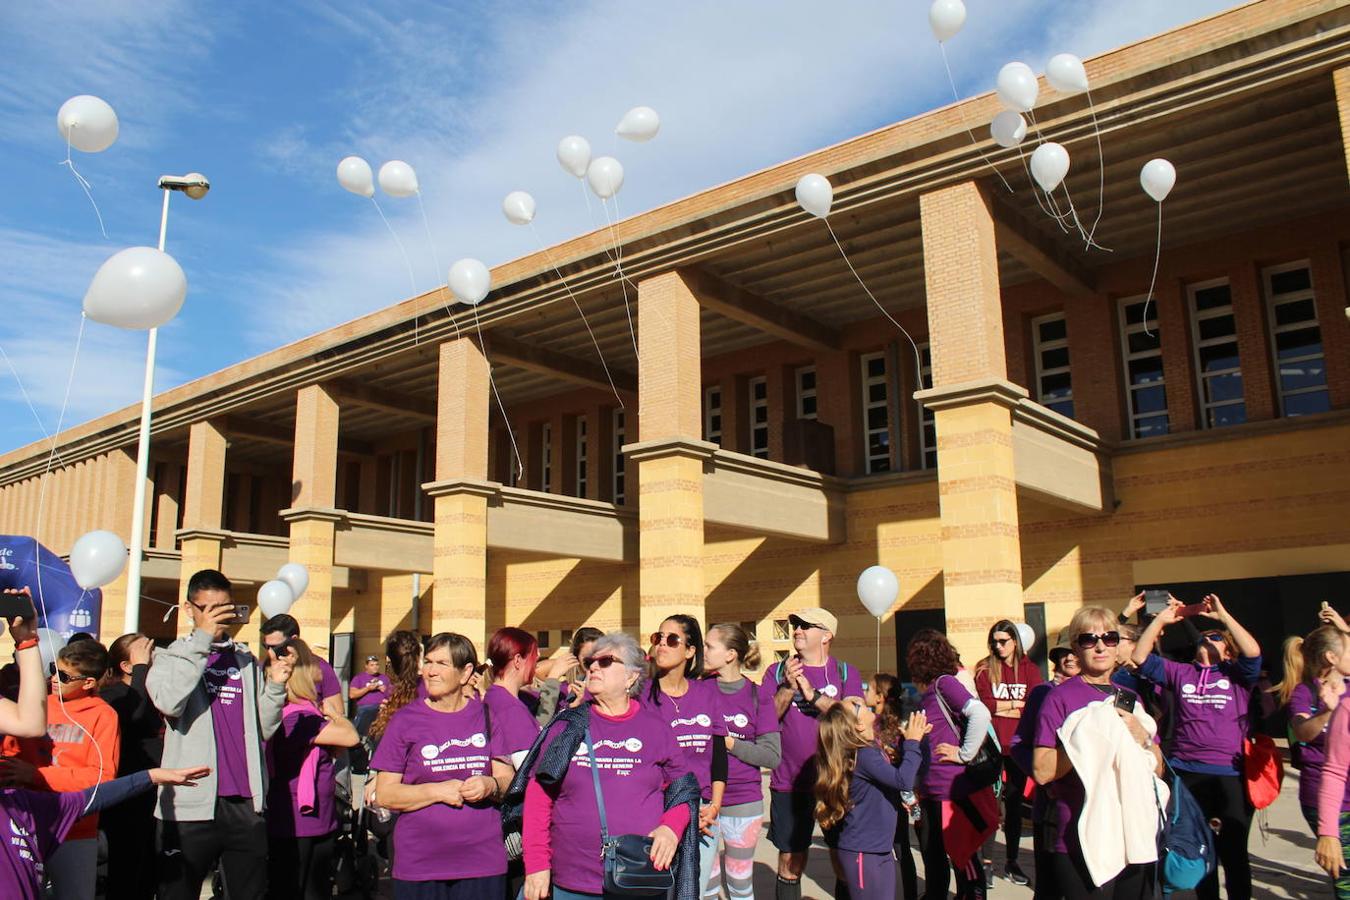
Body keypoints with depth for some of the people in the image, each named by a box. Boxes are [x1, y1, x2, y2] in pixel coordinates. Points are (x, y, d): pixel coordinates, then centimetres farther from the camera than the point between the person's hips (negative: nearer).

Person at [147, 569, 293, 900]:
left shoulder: (247, 661, 14)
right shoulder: (172, 656, 6)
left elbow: (265, 729, 9)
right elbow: (169, 702, -17)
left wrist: (276, 686, -6)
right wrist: (202, 638, -16)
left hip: (246, 804, 3)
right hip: (190, 805, -3)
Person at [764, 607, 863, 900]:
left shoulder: (845, 673, 3)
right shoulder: (778, 672, 5)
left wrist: (812, 694, -19)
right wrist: (788, 688, -18)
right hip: (790, 783, 1)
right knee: (790, 859, 7)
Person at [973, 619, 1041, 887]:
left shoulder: (1029, 669, 4)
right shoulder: (984, 669, -1)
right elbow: (983, 704, -11)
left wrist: (999, 708, -10)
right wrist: (1017, 704, -6)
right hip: (991, 744, -2)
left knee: (1014, 802, 11)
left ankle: (1011, 861, 22)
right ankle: (987, 862, 7)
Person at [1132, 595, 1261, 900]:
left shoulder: (1236, 675, 3)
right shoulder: (1179, 672, 9)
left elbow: (1253, 651, -16)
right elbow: (1140, 657, 3)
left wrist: (1223, 615, -13)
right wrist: (1161, 620, -3)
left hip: (1231, 775, -3)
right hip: (1187, 774, 3)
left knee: (1233, 852, 7)